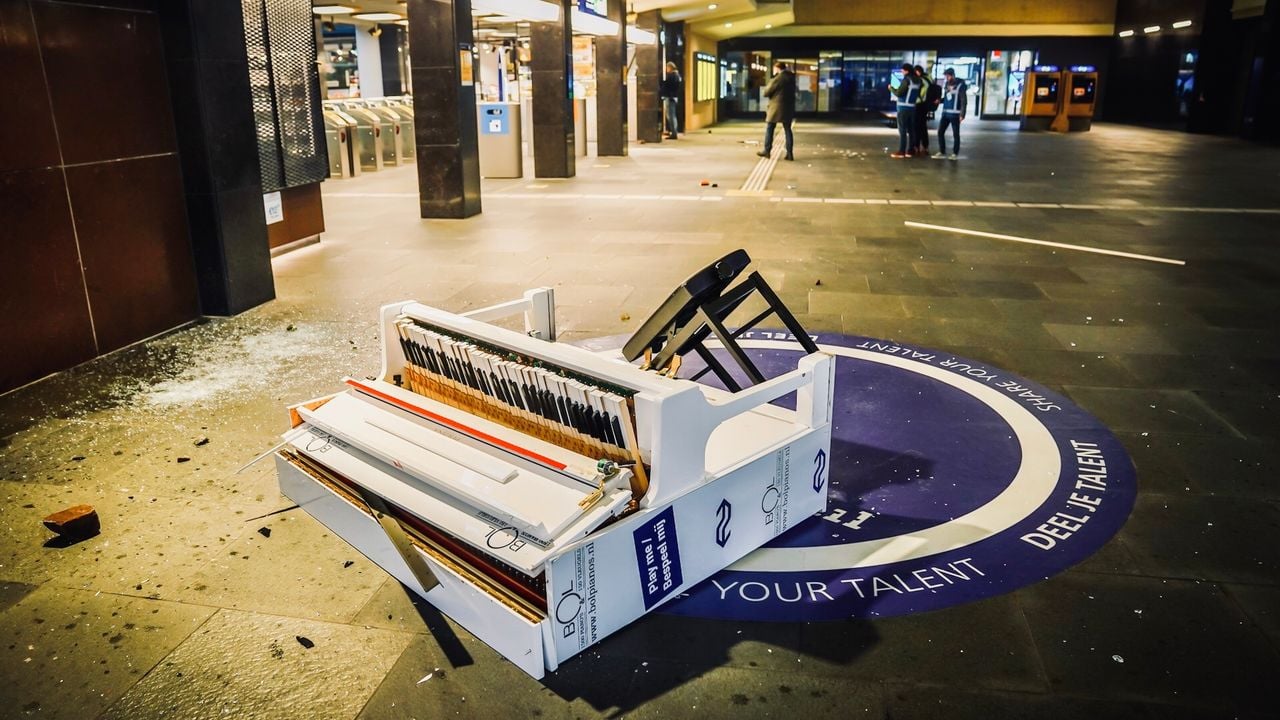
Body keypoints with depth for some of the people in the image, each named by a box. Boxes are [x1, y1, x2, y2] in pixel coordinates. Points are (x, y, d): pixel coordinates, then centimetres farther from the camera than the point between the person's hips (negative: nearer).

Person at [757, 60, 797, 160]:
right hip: (788, 108, 6)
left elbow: (766, 93, -8)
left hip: (776, 108, -6)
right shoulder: (791, 78, 7)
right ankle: (790, 153, 4)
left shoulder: (777, 79, -13)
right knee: (788, 130, 8)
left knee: (769, 129, 7)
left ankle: (767, 150, 10)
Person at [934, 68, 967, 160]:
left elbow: (964, 101, -10)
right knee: (940, 132, 3)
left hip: (955, 114, -7)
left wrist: (962, 114, -17)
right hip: (945, 113, 7)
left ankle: (955, 153, 8)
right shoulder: (947, 85, 11)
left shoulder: (960, 85, -8)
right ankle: (942, 152, 11)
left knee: (955, 134, 1)